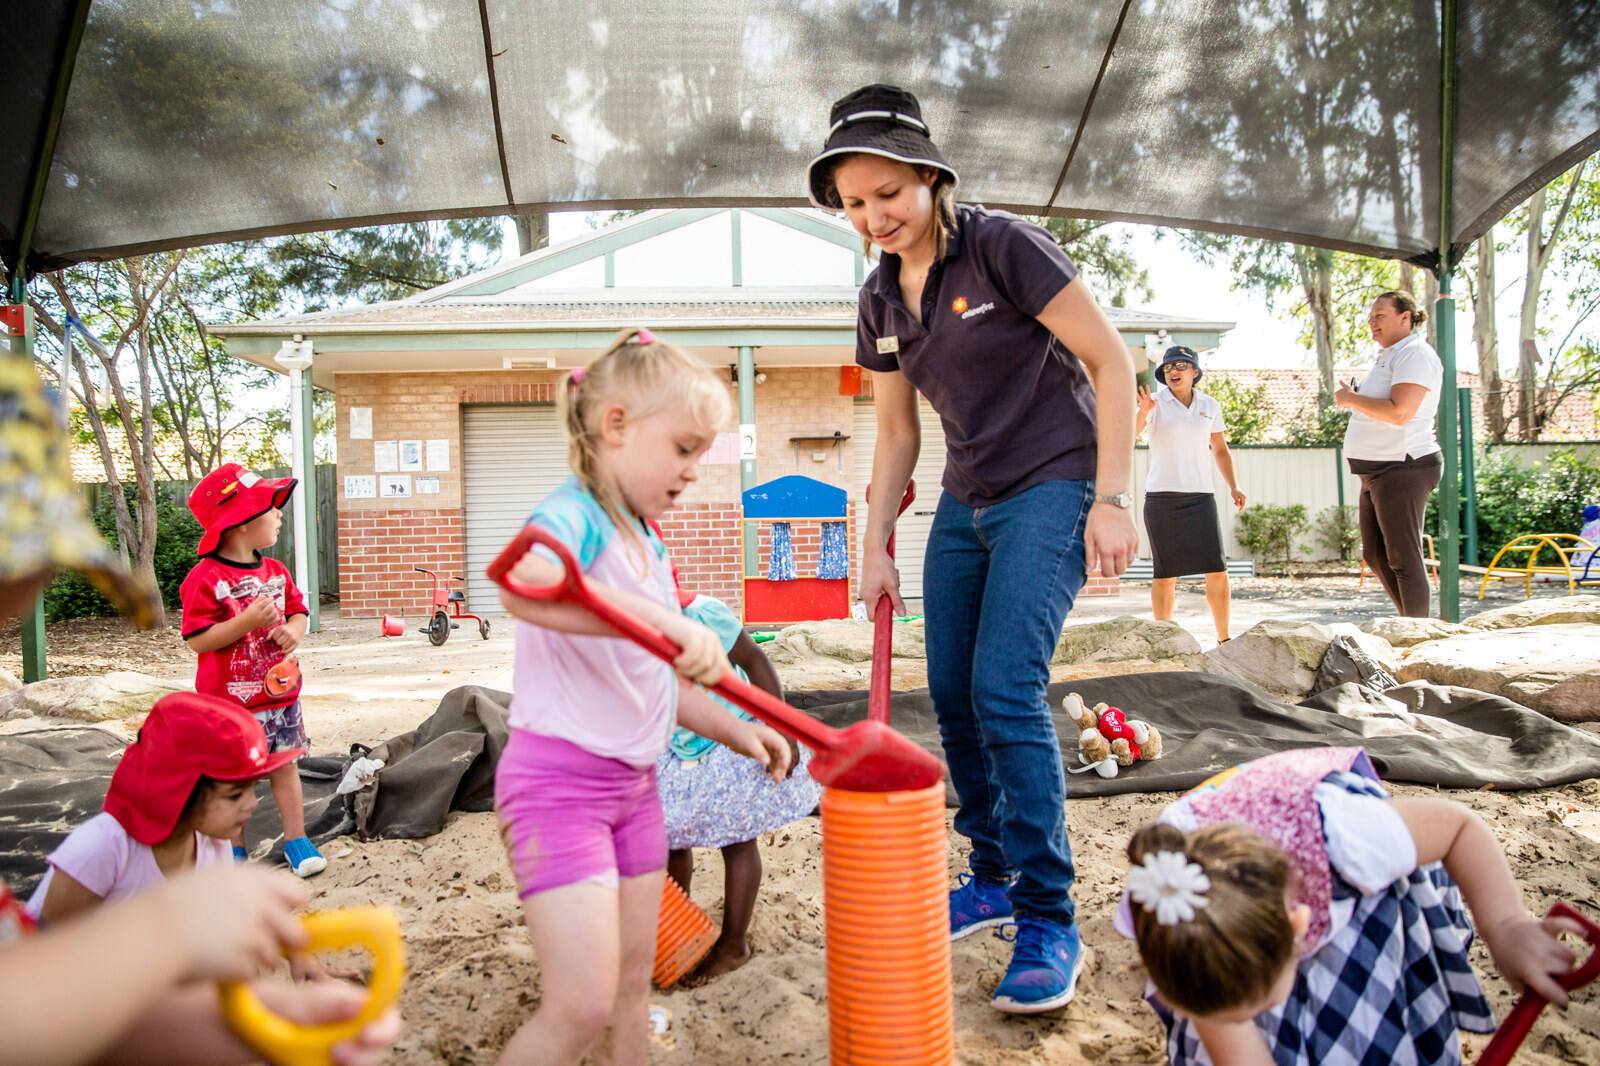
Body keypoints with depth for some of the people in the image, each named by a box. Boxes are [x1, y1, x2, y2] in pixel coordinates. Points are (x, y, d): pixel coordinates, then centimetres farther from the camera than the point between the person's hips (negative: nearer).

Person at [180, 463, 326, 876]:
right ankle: (235, 850, 23)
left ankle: (296, 839, 24)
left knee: (286, 765, 13)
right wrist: (248, 620, -27)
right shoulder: (205, 578, -14)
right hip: (231, 702, -5)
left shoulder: (276, 571, 6)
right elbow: (197, 639, -18)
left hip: (281, 694, 6)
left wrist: (293, 631, -7)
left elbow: (298, 611, 15)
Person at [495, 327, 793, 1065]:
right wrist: (668, 622, -46)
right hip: (558, 777, -9)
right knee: (583, 1003, -10)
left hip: (633, 782, 9)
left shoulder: (649, 547, 11)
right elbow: (527, 587, -42)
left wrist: (732, 730, 12)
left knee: (633, 977, 16)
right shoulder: (574, 514, -16)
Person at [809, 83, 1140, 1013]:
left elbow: (1112, 360, -13)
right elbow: (898, 433, 13)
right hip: (967, 501, 7)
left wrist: (1112, 498, -18)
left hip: (1052, 488, -7)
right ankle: (994, 877, 25)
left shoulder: (1004, 247, -13)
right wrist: (875, 547, 9)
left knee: (1005, 689, -17)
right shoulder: (881, 300, 7)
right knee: (952, 696, 7)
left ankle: (1050, 920, -3)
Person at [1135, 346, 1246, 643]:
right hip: (1161, 497, -3)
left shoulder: (1210, 406, 11)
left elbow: (1220, 450, 21)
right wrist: (1142, 411, -36)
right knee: (1165, 573, 0)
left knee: (1217, 570, -3)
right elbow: (1129, 436, -17)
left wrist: (1233, 487, 10)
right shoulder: (1155, 403, 0)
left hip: (1200, 496, 3)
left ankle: (1224, 638, 8)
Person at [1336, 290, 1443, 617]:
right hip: (1377, 471, 11)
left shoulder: (1415, 354, -12)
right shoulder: (1387, 356, 19)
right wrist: (1354, 399, 10)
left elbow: (1399, 412, -24)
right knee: (1375, 555, 13)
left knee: (1403, 557, -8)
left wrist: (1351, 399, -13)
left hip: (1402, 468, -11)